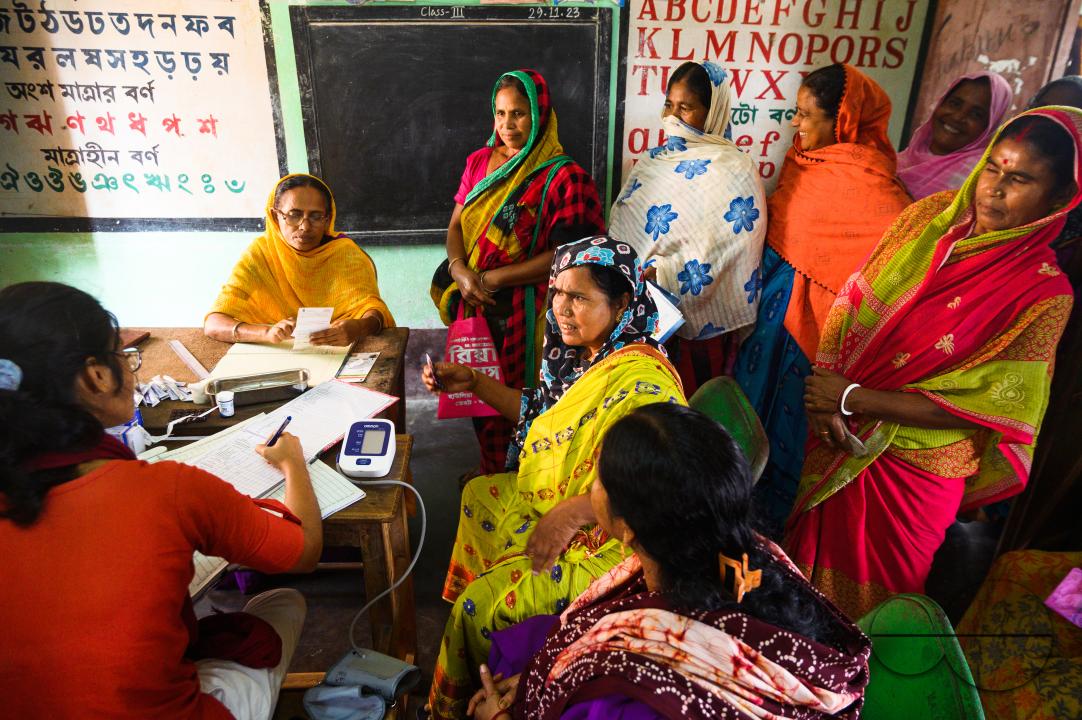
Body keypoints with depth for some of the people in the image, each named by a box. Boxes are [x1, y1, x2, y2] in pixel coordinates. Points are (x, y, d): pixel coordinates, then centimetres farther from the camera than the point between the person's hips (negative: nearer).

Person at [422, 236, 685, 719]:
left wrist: (570, 512, -34)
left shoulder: (640, 379, -29)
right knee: (476, 496, 27)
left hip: (603, 542, -11)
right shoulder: (587, 354, 2)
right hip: (551, 503, 11)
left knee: (482, 605, -15)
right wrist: (473, 383, 10)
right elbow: (543, 415, 16)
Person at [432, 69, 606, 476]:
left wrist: (492, 279, -18)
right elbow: (456, 225, 8)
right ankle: (488, 469, 43)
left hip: (522, 313, -6)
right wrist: (460, 270, -14)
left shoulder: (563, 177, -13)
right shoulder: (480, 162, 6)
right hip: (474, 306, 6)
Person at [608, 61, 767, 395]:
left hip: (697, 321, -5)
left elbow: (717, 257, -17)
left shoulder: (734, 171, -8)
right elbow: (620, 226, 14)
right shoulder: (654, 161, 12)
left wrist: (655, 273, -22)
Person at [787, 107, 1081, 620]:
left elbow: (983, 404, -17)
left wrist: (852, 399, -19)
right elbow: (850, 303, -4)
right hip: (840, 441, 4)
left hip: (913, 468, -4)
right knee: (811, 554, 23)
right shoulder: (928, 217, -4)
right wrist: (826, 397, -15)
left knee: (869, 587, 16)